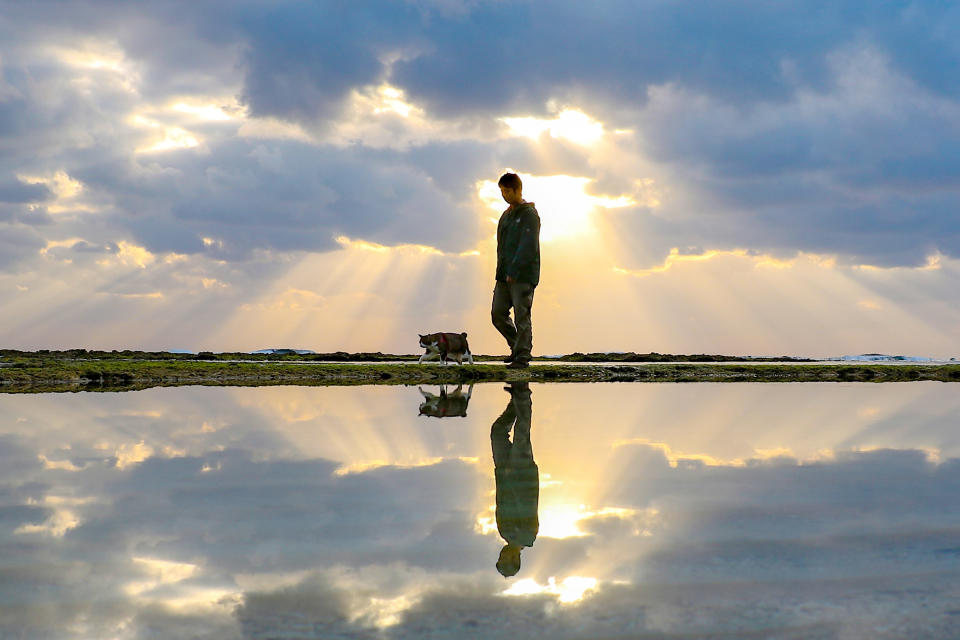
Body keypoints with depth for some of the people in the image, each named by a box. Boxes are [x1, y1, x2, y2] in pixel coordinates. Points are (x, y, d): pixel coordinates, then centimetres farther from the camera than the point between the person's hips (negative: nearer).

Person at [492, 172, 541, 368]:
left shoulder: (529, 214, -7)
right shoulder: (506, 215, 18)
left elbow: (528, 246, -16)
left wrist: (514, 271, -19)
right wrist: (501, 271, 13)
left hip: (523, 276, -8)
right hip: (504, 276, 8)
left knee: (522, 317, -5)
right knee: (498, 314, 6)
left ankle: (523, 357, 1)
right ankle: (516, 347, 21)